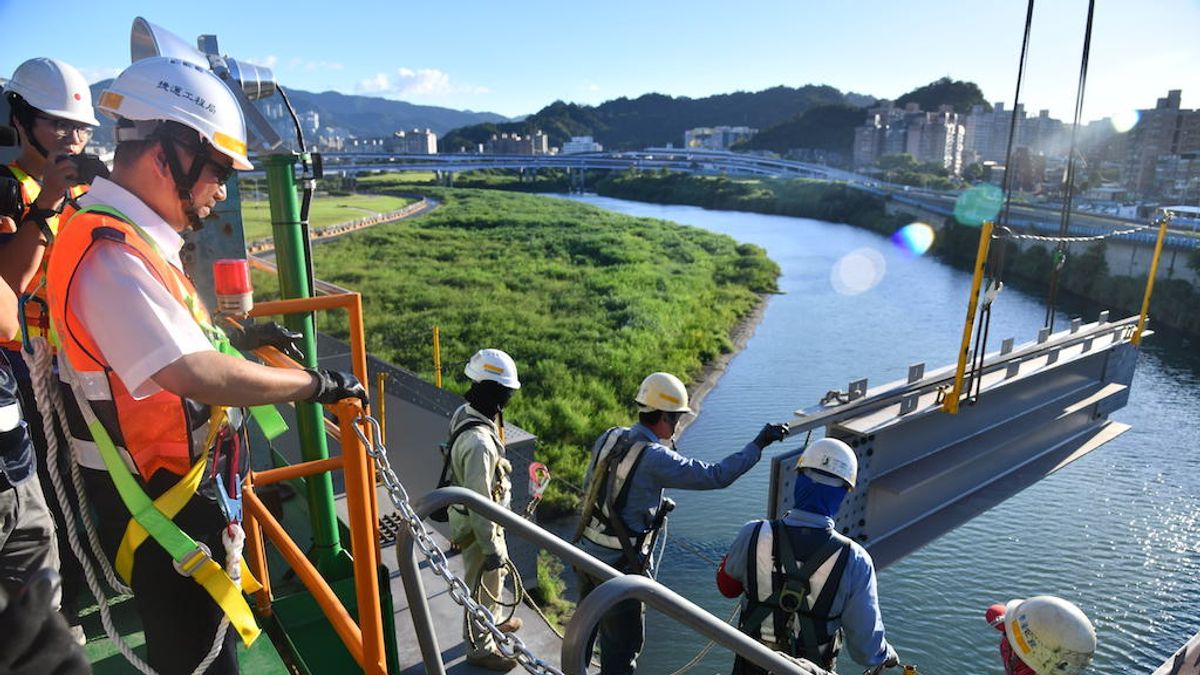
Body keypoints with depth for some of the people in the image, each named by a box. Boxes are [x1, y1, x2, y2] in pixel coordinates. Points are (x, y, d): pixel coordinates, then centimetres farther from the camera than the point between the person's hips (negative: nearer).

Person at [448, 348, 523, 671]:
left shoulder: (465, 412, -7)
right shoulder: (479, 441, -37)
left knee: (497, 571, 30)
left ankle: (493, 621, 55)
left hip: (483, 517, 9)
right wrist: (490, 548, -21)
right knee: (484, 586, 14)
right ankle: (480, 648, 37)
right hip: (477, 525, -9)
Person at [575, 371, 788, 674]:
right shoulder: (655, 458, -24)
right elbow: (717, 475, -23)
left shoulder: (609, 437, -2)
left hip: (585, 551, 8)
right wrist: (758, 444, -15)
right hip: (620, 564, -8)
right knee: (622, 643, 11)